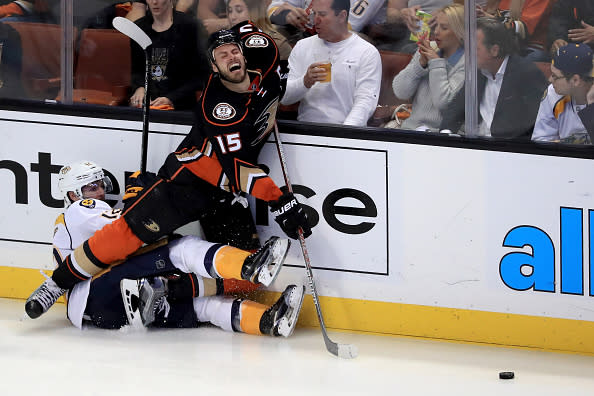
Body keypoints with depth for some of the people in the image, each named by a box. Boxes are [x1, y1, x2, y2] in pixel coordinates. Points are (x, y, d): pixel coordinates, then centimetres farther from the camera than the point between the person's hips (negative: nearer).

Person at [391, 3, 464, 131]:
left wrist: (436, 63, -6)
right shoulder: (424, 53, 15)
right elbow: (400, 92, 7)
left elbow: (442, 102, -14)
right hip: (411, 128, 6)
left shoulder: (467, 63, -4)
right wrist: (421, 63, -4)